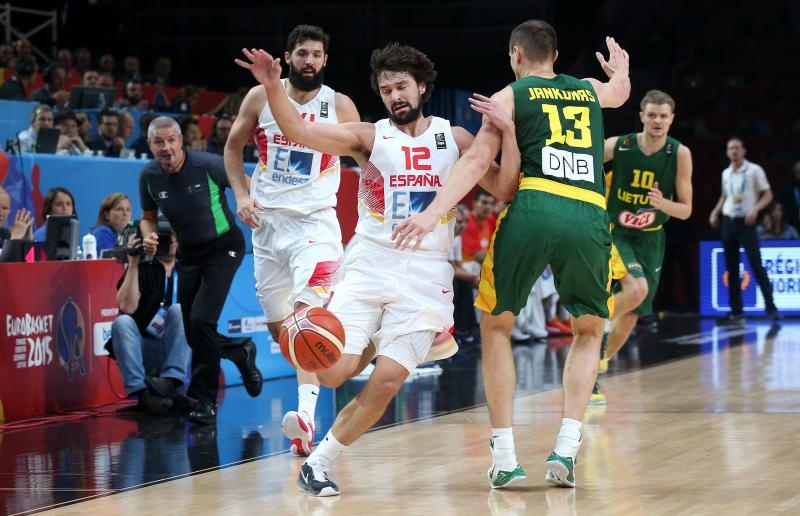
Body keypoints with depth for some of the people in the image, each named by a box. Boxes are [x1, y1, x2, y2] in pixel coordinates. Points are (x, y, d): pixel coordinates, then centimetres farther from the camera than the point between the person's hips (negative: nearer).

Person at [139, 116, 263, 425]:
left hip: (223, 246, -5)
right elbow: (148, 216, 8)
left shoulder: (209, 165, -20)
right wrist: (149, 236, -11)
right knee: (193, 335, 6)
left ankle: (205, 400, -8)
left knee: (201, 321, -21)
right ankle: (241, 353, 38)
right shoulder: (149, 176, -8)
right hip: (188, 254, 5)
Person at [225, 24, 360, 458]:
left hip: (315, 219, -3)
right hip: (267, 219, 4)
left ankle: (306, 415, -34)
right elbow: (233, 147, 15)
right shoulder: (260, 97, 2)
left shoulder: (340, 106, -2)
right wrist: (241, 194, 0)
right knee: (277, 325, 9)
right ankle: (313, 380, 36)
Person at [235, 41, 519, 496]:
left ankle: (320, 462, 7)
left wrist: (506, 132, -12)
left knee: (386, 382, -10)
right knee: (334, 372, -15)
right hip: (370, 265, 0)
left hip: (425, 273, 0)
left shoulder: (454, 139, 7)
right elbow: (298, 131, -11)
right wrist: (273, 86, -28)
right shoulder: (369, 137, 1)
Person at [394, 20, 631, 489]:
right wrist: (620, 68, 76)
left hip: (533, 209, -2)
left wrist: (433, 213, -9)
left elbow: (478, 159, 0)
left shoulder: (510, 96, 15)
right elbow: (621, 92, 52)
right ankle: (566, 449, 6)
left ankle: (505, 457, 8)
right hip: (589, 218, 3)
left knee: (496, 326, 17)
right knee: (589, 332, 23)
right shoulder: (590, 90, 27)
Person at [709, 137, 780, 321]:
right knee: (731, 268, 4)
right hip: (728, 223, 6)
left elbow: (768, 195, -5)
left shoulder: (754, 170, -5)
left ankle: (771, 307, -10)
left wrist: (755, 209, -21)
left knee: (756, 265, -11)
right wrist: (715, 211, 11)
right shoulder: (726, 173, 11)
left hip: (746, 222, -6)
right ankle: (736, 310, 8)